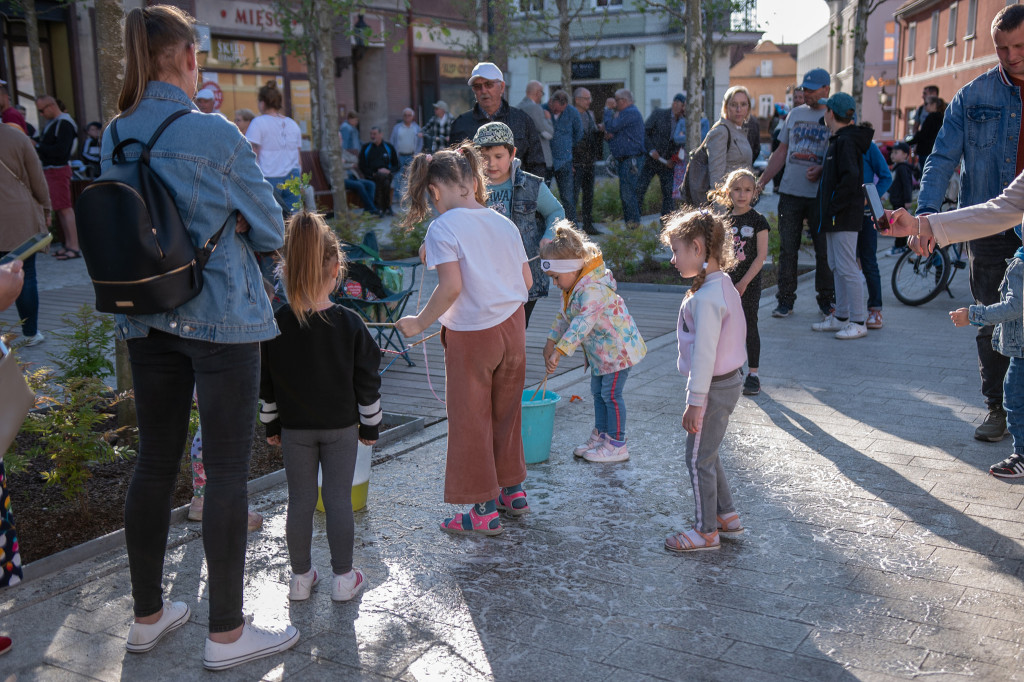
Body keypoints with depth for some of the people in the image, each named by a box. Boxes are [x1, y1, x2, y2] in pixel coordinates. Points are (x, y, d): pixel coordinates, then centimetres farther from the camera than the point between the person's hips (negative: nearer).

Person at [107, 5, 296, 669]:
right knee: (227, 471, 3)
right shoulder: (216, 134, -15)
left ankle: (148, 615, 30)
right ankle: (227, 634, 13)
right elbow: (271, 230, -8)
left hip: (147, 319, 6)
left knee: (155, 462, 15)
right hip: (223, 319, -6)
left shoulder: (115, 135, 3)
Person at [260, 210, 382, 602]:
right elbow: (367, 381, -6)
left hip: (294, 428, 1)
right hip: (341, 426, -1)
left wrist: (271, 425, 11)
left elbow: (266, 386, -2)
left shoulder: (275, 326, -11)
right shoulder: (350, 325, -13)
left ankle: (301, 576, 21)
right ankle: (343, 577, 15)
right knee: (339, 498, 7)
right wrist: (371, 424, 6)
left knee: (300, 500, 11)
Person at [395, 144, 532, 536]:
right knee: (506, 413, 20)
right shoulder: (504, 223, 5)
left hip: (471, 335, -6)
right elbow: (527, 281, 7)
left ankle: (484, 510, 13)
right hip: (512, 327, 6)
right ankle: (513, 491, 33)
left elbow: (451, 287, -23)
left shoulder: (443, 228, -13)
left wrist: (419, 323, -11)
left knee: (470, 420, 7)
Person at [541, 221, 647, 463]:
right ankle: (600, 436, 31)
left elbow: (582, 323, -40)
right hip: (601, 350, 10)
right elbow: (564, 317, 14)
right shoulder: (573, 288, 4)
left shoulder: (593, 289, -30)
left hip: (618, 347, -10)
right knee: (598, 391, 17)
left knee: (611, 394, -3)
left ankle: (616, 445, 8)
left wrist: (559, 351, -44)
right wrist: (551, 342, 4)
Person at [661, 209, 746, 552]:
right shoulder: (724, 285, 6)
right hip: (729, 381, 10)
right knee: (707, 454, 22)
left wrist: (695, 402, -20)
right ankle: (727, 516, 34)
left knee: (698, 459, 4)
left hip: (712, 388, -10)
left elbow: (704, 353, -25)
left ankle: (706, 530, 17)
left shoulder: (706, 298, -25)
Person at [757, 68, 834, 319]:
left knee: (824, 249, 3)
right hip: (790, 192, 4)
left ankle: (826, 300, 16)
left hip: (820, 195, -3)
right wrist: (762, 181, 9)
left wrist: (821, 171, -19)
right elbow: (781, 152, 17)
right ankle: (785, 300, 11)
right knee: (787, 248, 4)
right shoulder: (795, 114, 14)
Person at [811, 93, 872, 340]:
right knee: (836, 266, 15)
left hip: (844, 216, -11)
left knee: (847, 268, -8)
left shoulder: (846, 141, -16)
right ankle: (841, 317, 23)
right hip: (836, 217, 11)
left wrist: (834, 207, -22)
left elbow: (850, 178, -25)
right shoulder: (838, 140, 16)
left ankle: (858, 322, -3)